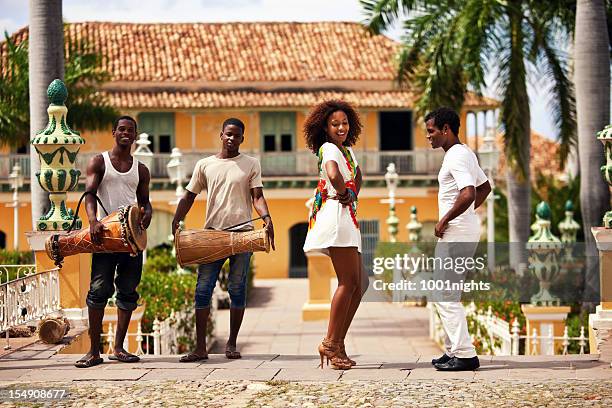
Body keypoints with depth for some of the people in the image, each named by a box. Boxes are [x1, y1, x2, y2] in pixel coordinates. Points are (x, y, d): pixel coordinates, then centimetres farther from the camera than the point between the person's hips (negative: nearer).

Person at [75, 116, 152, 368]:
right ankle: (94, 351, -9)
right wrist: (93, 221, -24)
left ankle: (119, 348, 12)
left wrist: (146, 213, -8)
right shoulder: (99, 162, 6)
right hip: (105, 233, -4)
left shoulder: (141, 170, 16)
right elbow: (89, 194, -6)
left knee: (128, 291, 4)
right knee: (99, 290, -10)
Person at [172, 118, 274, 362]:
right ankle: (200, 348, -1)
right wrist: (176, 220, -2)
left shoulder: (251, 165, 8)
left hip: (242, 232, -1)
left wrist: (266, 217, -18)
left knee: (237, 289, 2)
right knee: (203, 289, -5)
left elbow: (257, 196, 1)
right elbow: (189, 197, 14)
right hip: (212, 232, 1)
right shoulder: (204, 165, 11)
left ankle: (232, 344, 13)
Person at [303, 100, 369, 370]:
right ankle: (330, 343, -9)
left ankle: (337, 344, 10)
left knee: (357, 284, 8)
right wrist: (343, 193, -9)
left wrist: (352, 195, 10)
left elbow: (357, 175, 32)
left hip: (347, 219, 10)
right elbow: (333, 175, -29)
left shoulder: (347, 149, 19)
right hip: (336, 214, -10)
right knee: (348, 282, -12)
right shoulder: (329, 148, -9)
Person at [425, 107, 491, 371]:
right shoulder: (465, 153, 16)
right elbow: (485, 187, 28)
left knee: (444, 295, -8)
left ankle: (464, 354, -9)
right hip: (464, 231, 11)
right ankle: (453, 350, 20)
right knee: (445, 292, 16)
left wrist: (444, 221, -19)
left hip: (456, 233, -11)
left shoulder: (456, 157, -16)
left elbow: (468, 194, -28)